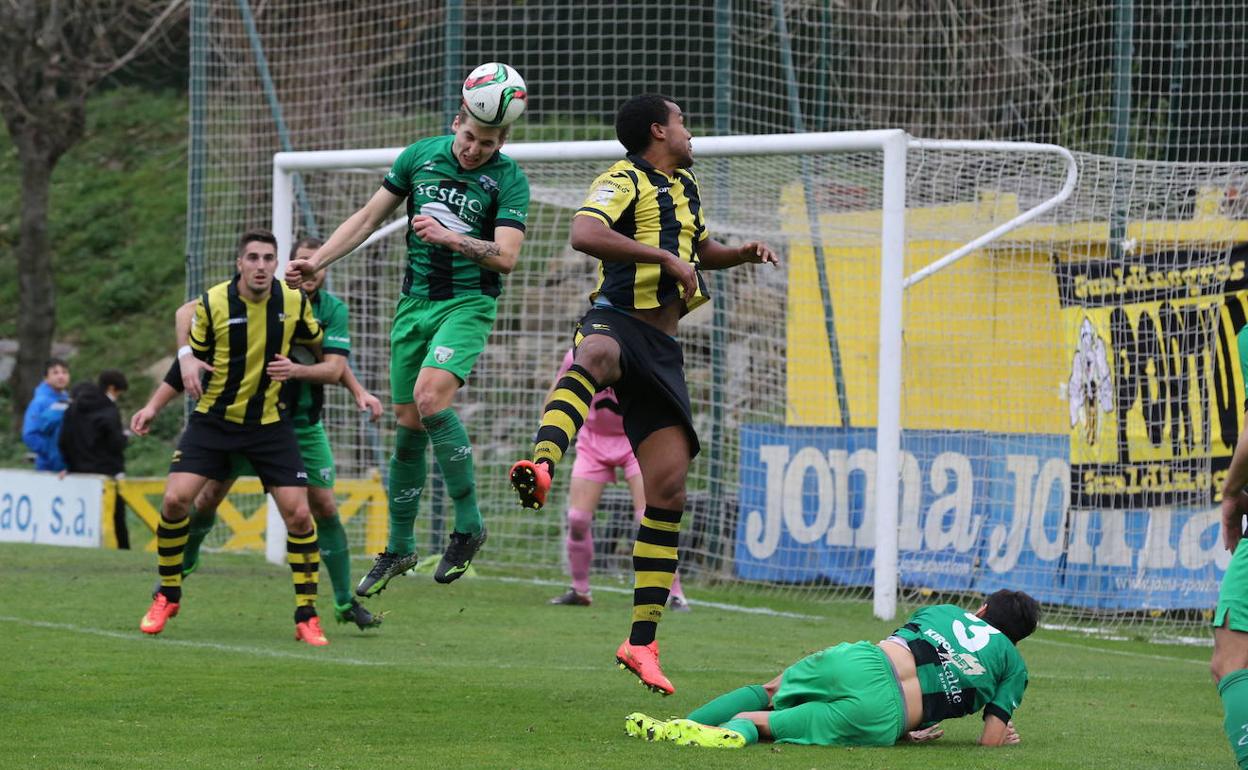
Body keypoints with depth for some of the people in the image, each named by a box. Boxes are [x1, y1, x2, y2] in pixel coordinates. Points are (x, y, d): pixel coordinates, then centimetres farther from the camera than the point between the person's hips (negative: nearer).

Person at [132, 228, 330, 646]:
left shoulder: (295, 302, -7)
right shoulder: (212, 303, -11)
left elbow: (320, 346, 12)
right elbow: (188, 360, 1)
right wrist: (153, 407, -3)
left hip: (269, 423, 1)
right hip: (213, 419, -1)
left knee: (298, 514, -8)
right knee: (175, 499, -14)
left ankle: (307, 617, 5)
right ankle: (167, 597, 8)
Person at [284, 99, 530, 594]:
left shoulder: (508, 179, -9)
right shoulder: (420, 156, 2)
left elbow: (506, 256, -17)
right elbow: (369, 217, 11)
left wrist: (449, 237, -28)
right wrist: (317, 262, 6)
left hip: (468, 303, -5)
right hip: (415, 301, 5)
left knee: (430, 397, -27)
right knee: (407, 422, 6)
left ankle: (469, 525, -15)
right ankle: (399, 549, 18)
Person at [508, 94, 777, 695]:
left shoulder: (685, 188, 24)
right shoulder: (624, 182, -3)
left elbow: (700, 250, 42)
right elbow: (584, 234, -24)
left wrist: (743, 254, 22)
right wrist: (666, 258, -24)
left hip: (662, 347, 7)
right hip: (617, 320, -7)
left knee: (667, 487, -3)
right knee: (595, 355, -45)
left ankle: (642, 643, 1)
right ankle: (541, 467, -73)